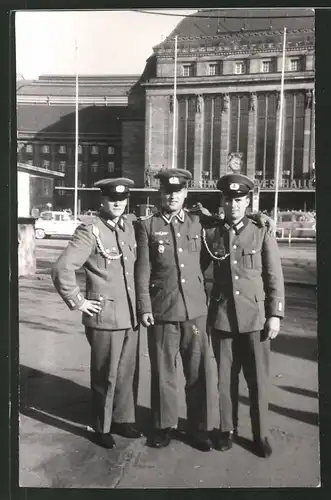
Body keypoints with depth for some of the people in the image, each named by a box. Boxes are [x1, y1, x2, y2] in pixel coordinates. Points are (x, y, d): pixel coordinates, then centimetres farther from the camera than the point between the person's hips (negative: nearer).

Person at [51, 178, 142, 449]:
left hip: (131, 314, 6)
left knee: (127, 373, 17)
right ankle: (102, 428, 28)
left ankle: (123, 419, 36)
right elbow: (62, 269, -18)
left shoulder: (130, 225, 7)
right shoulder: (90, 231, -13)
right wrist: (78, 302, -12)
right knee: (105, 376, 9)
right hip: (105, 316, -5)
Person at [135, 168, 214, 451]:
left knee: (199, 371, 7)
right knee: (163, 372, 9)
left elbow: (204, 262, 14)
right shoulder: (147, 226, 1)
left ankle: (199, 427, 24)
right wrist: (144, 308, -6)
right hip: (162, 311, -2)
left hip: (195, 310, 2)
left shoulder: (197, 223, 9)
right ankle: (164, 426, 27)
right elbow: (142, 270, -1)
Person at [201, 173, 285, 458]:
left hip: (255, 316, -1)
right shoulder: (210, 234, 3)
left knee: (258, 378, 7)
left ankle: (260, 434, 24)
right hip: (222, 317, 1)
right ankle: (227, 429, 28)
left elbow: (275, 277, 0)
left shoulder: (262, 234, 0)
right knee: (225, 377, 11)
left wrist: (275, 314, -4)